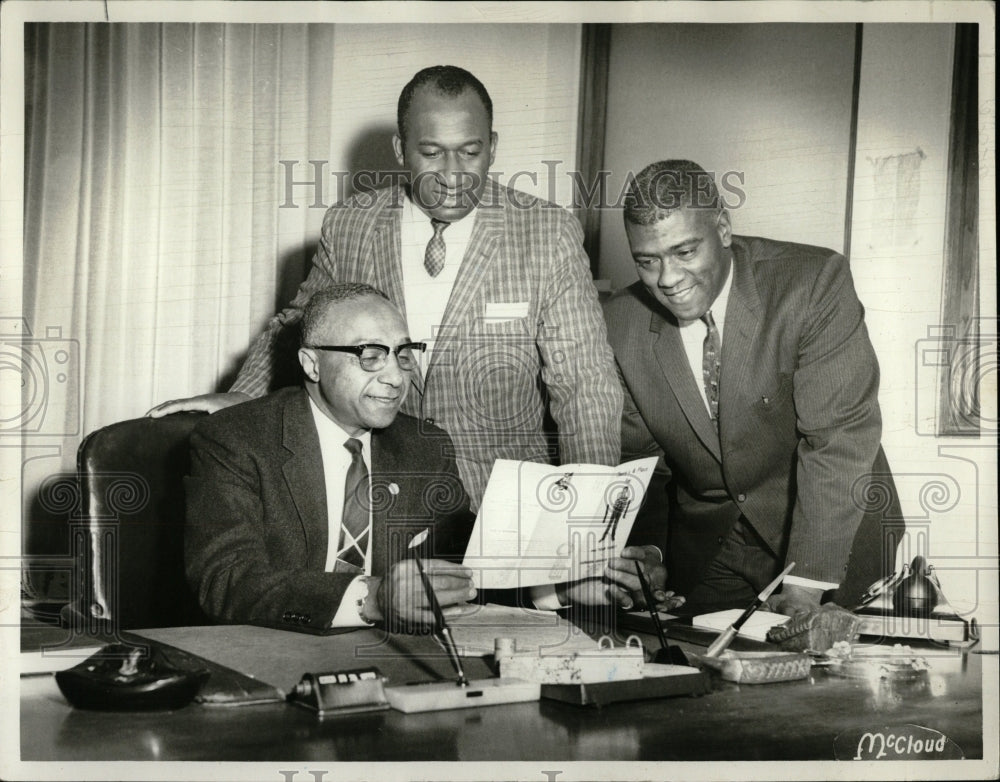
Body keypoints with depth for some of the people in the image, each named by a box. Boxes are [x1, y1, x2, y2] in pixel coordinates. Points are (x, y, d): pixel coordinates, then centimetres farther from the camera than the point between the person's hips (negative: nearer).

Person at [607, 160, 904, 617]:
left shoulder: (814, 282, -19)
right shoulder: (620, 324, -7)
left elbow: (839, 437, -23)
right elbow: (636, 460, 1)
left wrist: (806, 585, -28)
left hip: (837, 531, -2)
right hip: (705, 542, 3)